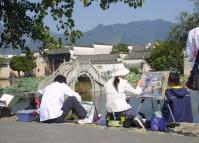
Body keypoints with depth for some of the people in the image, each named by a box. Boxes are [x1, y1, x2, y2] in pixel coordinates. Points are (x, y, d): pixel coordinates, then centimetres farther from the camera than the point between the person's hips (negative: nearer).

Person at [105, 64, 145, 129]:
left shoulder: (108, 83, 9)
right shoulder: (124, 82, -6)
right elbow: (136, 92, 2)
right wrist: (138, 86, 23)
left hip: (109, 111, 6)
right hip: (121, 109, -6)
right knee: (137, 116, 13)